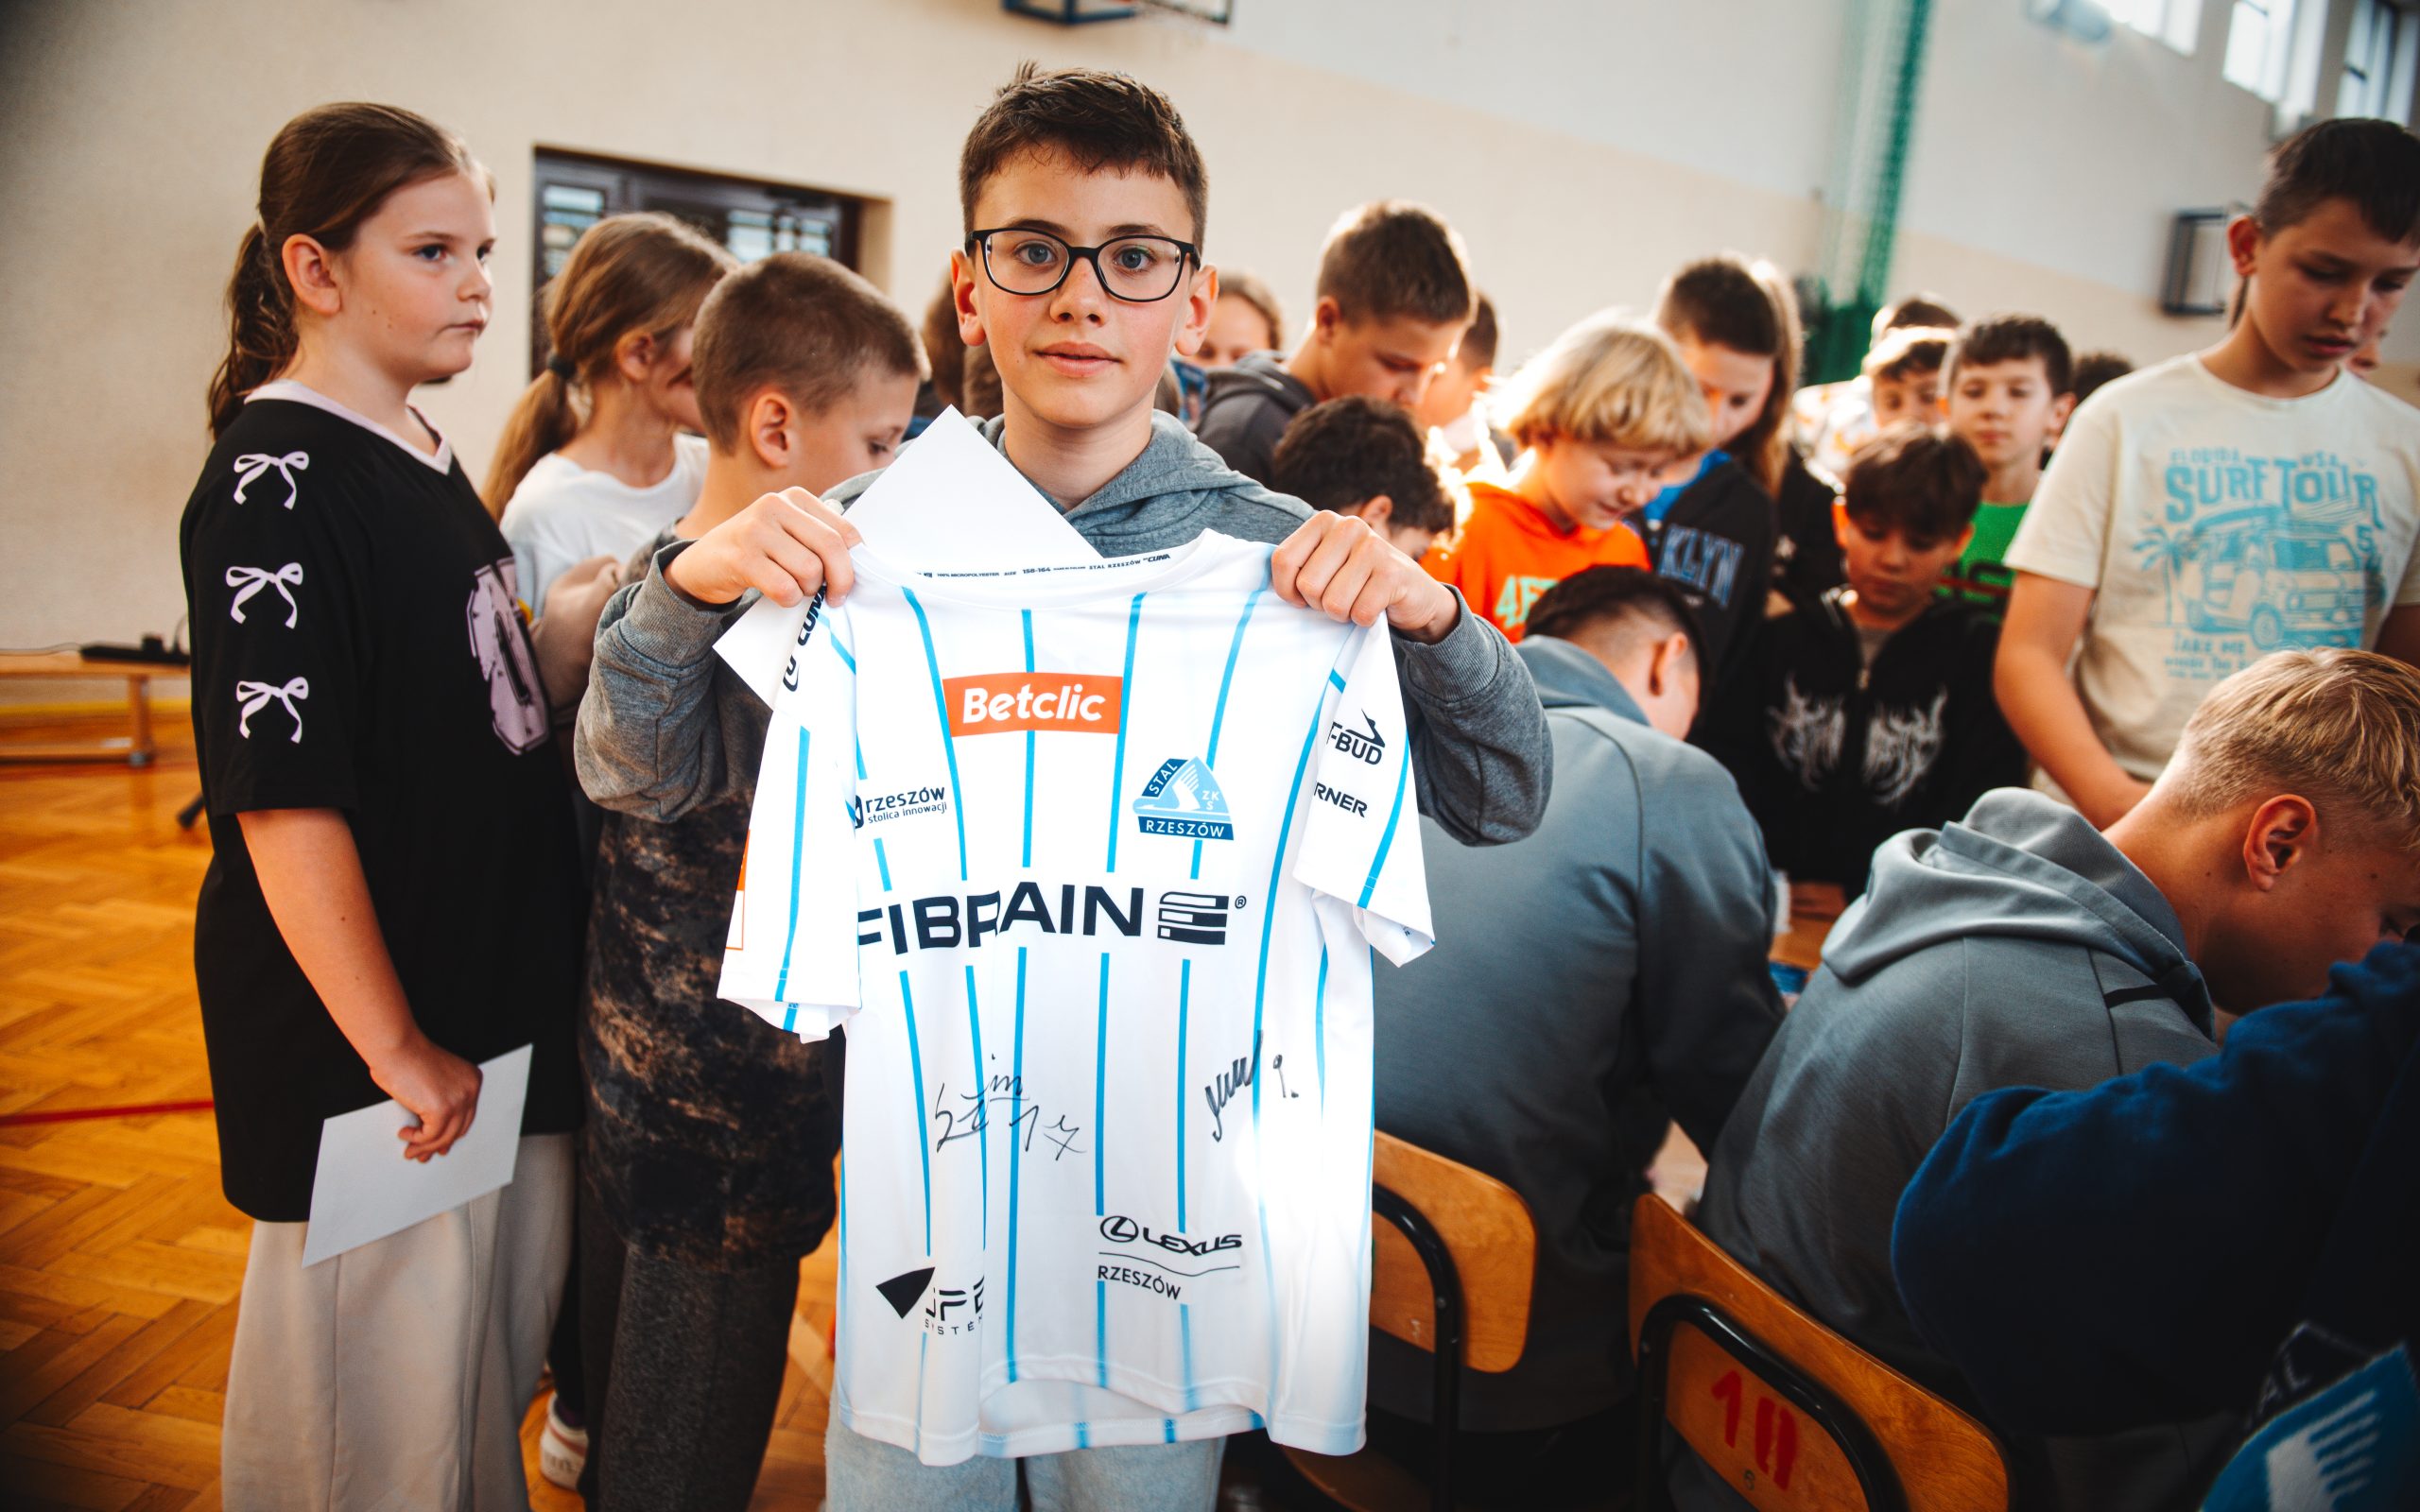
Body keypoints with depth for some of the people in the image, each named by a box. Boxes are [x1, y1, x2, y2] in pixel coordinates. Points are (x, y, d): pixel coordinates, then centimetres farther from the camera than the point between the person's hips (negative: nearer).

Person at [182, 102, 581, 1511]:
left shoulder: (425, 456, 9)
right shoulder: (276, 481, -18)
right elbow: (282, 799, -23)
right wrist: (394, 1050, -20)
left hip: (502, 1010, 9)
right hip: (369, 1044, -8)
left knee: (502, 1348, 22)